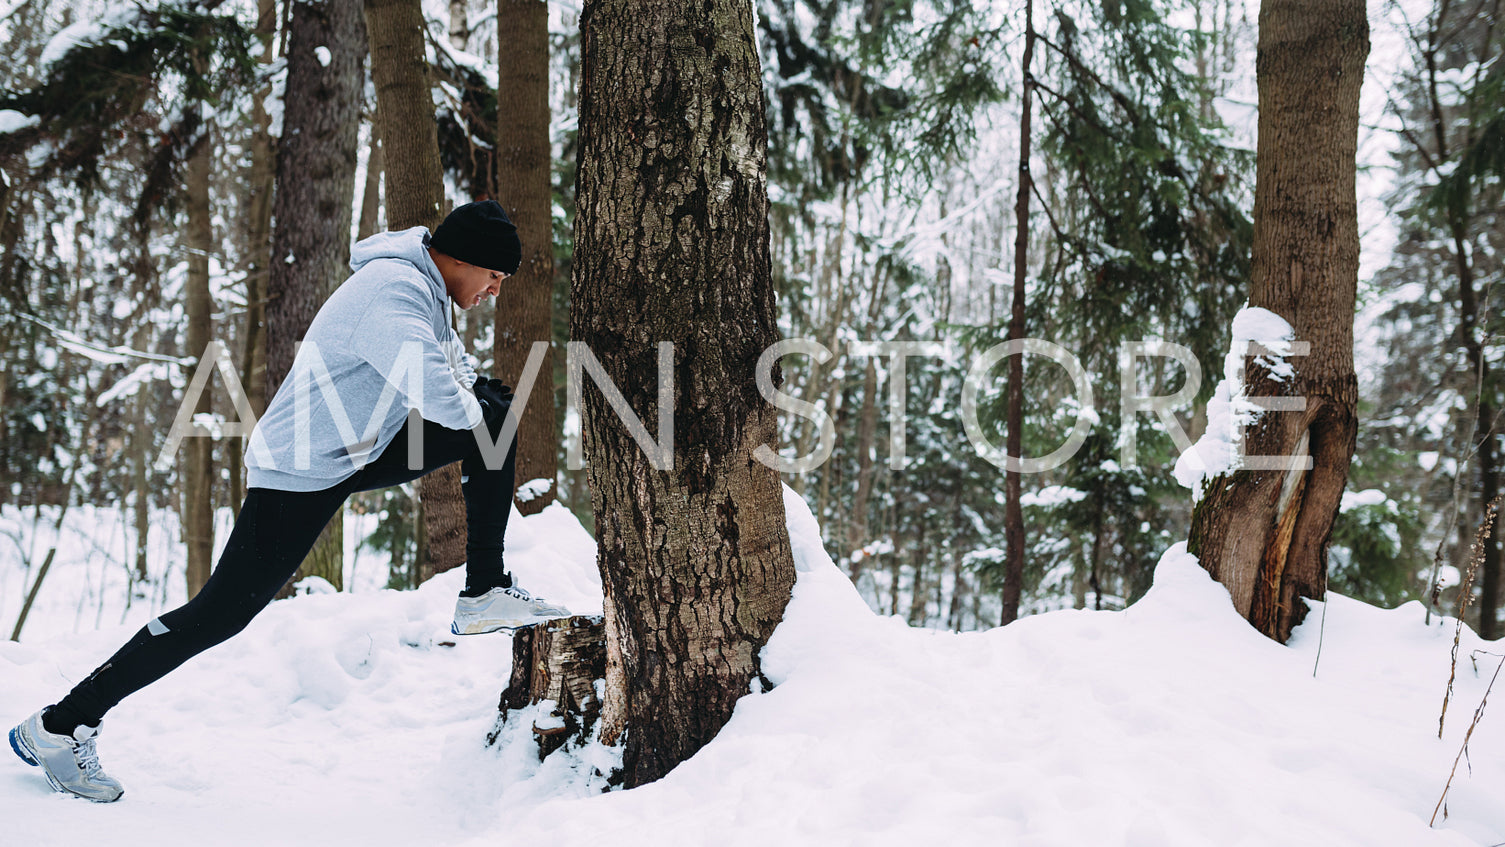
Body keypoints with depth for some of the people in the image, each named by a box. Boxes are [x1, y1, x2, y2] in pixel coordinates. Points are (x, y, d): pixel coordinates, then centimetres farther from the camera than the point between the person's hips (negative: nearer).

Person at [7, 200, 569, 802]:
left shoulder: (426, 287, 6)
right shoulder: (392, 293, -25)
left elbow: (451, 363, 24)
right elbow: (437, 396, -34)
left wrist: (482, 392, 4)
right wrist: (477, 408, -11)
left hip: (363, 453, 9)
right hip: (300, 472, -9)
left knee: (497, 415, 2)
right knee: (222, 612, -8)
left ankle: (485, 594, 4)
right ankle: (60, 726, 5)